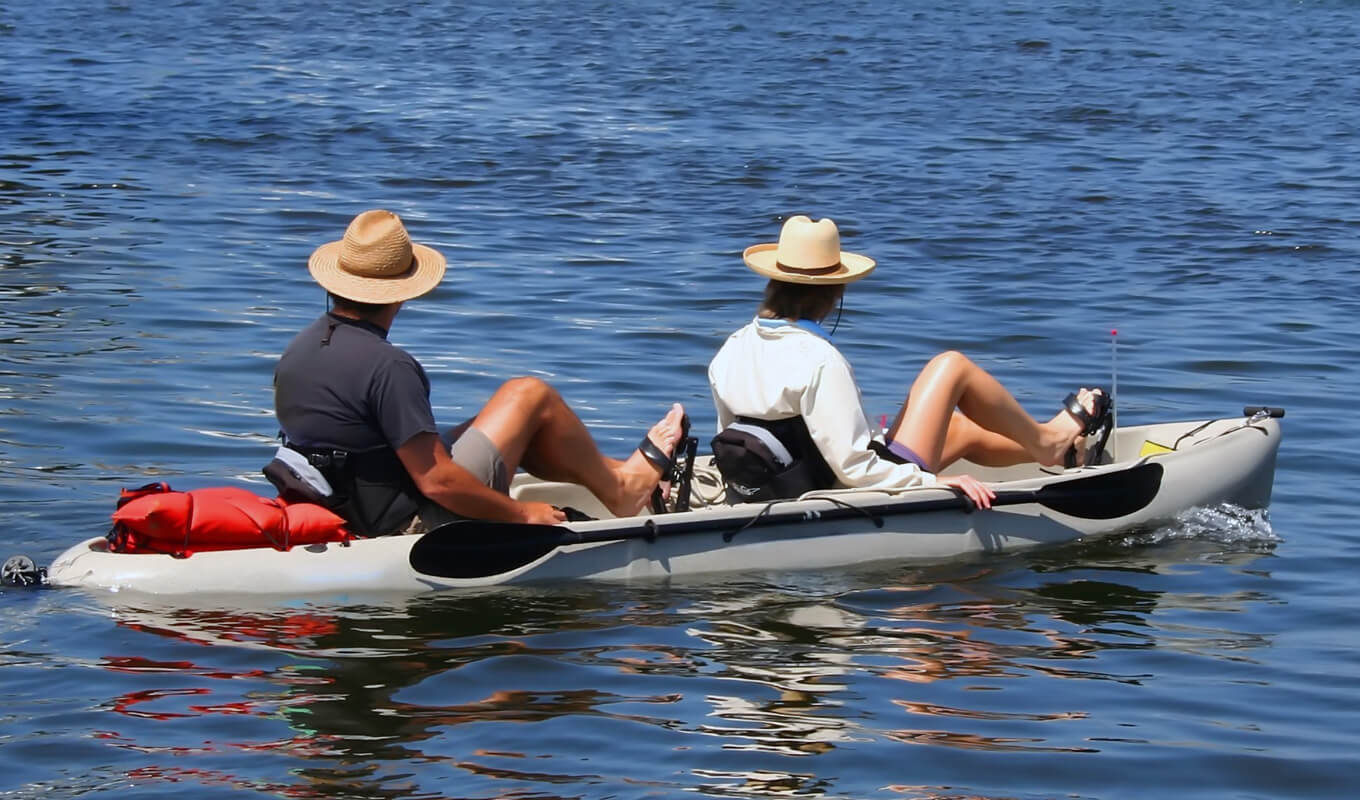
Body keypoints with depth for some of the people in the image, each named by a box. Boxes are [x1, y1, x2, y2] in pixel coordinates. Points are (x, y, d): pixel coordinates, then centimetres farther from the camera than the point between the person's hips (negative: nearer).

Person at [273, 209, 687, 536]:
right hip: (415, 523, -9)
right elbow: (436, 481, -25)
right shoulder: (388, 366, -25)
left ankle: (617, 472, 38)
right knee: (530, 396, 3)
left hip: (353, 515, 9)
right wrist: (522, 513, -11)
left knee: (497, 421, 25)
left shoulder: (295, 351, 1)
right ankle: (621, 490, 24)